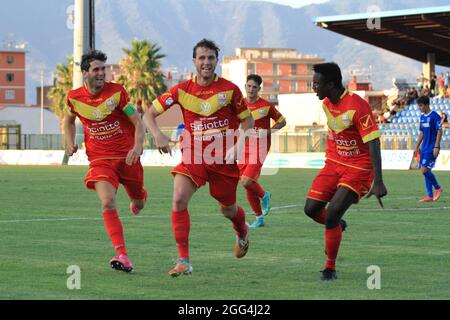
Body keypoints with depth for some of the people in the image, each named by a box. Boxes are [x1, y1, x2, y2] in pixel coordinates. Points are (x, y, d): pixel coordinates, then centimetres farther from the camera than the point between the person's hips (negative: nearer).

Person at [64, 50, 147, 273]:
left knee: (138, 204, 13)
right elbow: (69, 120, 22)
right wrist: (70, 142, 5)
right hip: (100, 160, 0)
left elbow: (138, 122, -5)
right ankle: (123, 257, -25)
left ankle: (138, 197, 55)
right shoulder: (74, 97, -1)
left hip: (127, 156, 0)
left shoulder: (117, 91, -9)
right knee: (108, 203, -22)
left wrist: (137, 147, -21)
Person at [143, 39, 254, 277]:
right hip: (193, 156, 0)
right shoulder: (182, 90, -4)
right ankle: (183, 261, -16)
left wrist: (238, 145, -10)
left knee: (228, 209, 13)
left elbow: (247, 119, 5)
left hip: (223, 159, 0)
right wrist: (157, 135, -22)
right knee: (179, 199, -21)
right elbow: (149, 114, -2)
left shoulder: (229, 89, -5)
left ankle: (242, 233, 52)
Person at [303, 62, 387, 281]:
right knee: (311, 209, 0)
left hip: (358, 169, -8)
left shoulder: (357, 106, -23)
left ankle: (330, 268, 1)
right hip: (334, 164, 8)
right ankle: (338, 226, 32)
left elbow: (373, 144, -24)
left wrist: (377, 182, -28)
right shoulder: (327, 104, 2)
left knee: (331, 215, -16)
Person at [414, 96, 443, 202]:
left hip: (432, 148, -8)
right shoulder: (422, 117, 13)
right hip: (424, 148, 8)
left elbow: (439, 132, -13)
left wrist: (436, 147, -18)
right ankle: (430, 196, 8)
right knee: (425, 171, 5)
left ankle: (437, 187, 6)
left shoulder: (435, 116, -10)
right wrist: (417, 147, 18)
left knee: (424, 170, -14)